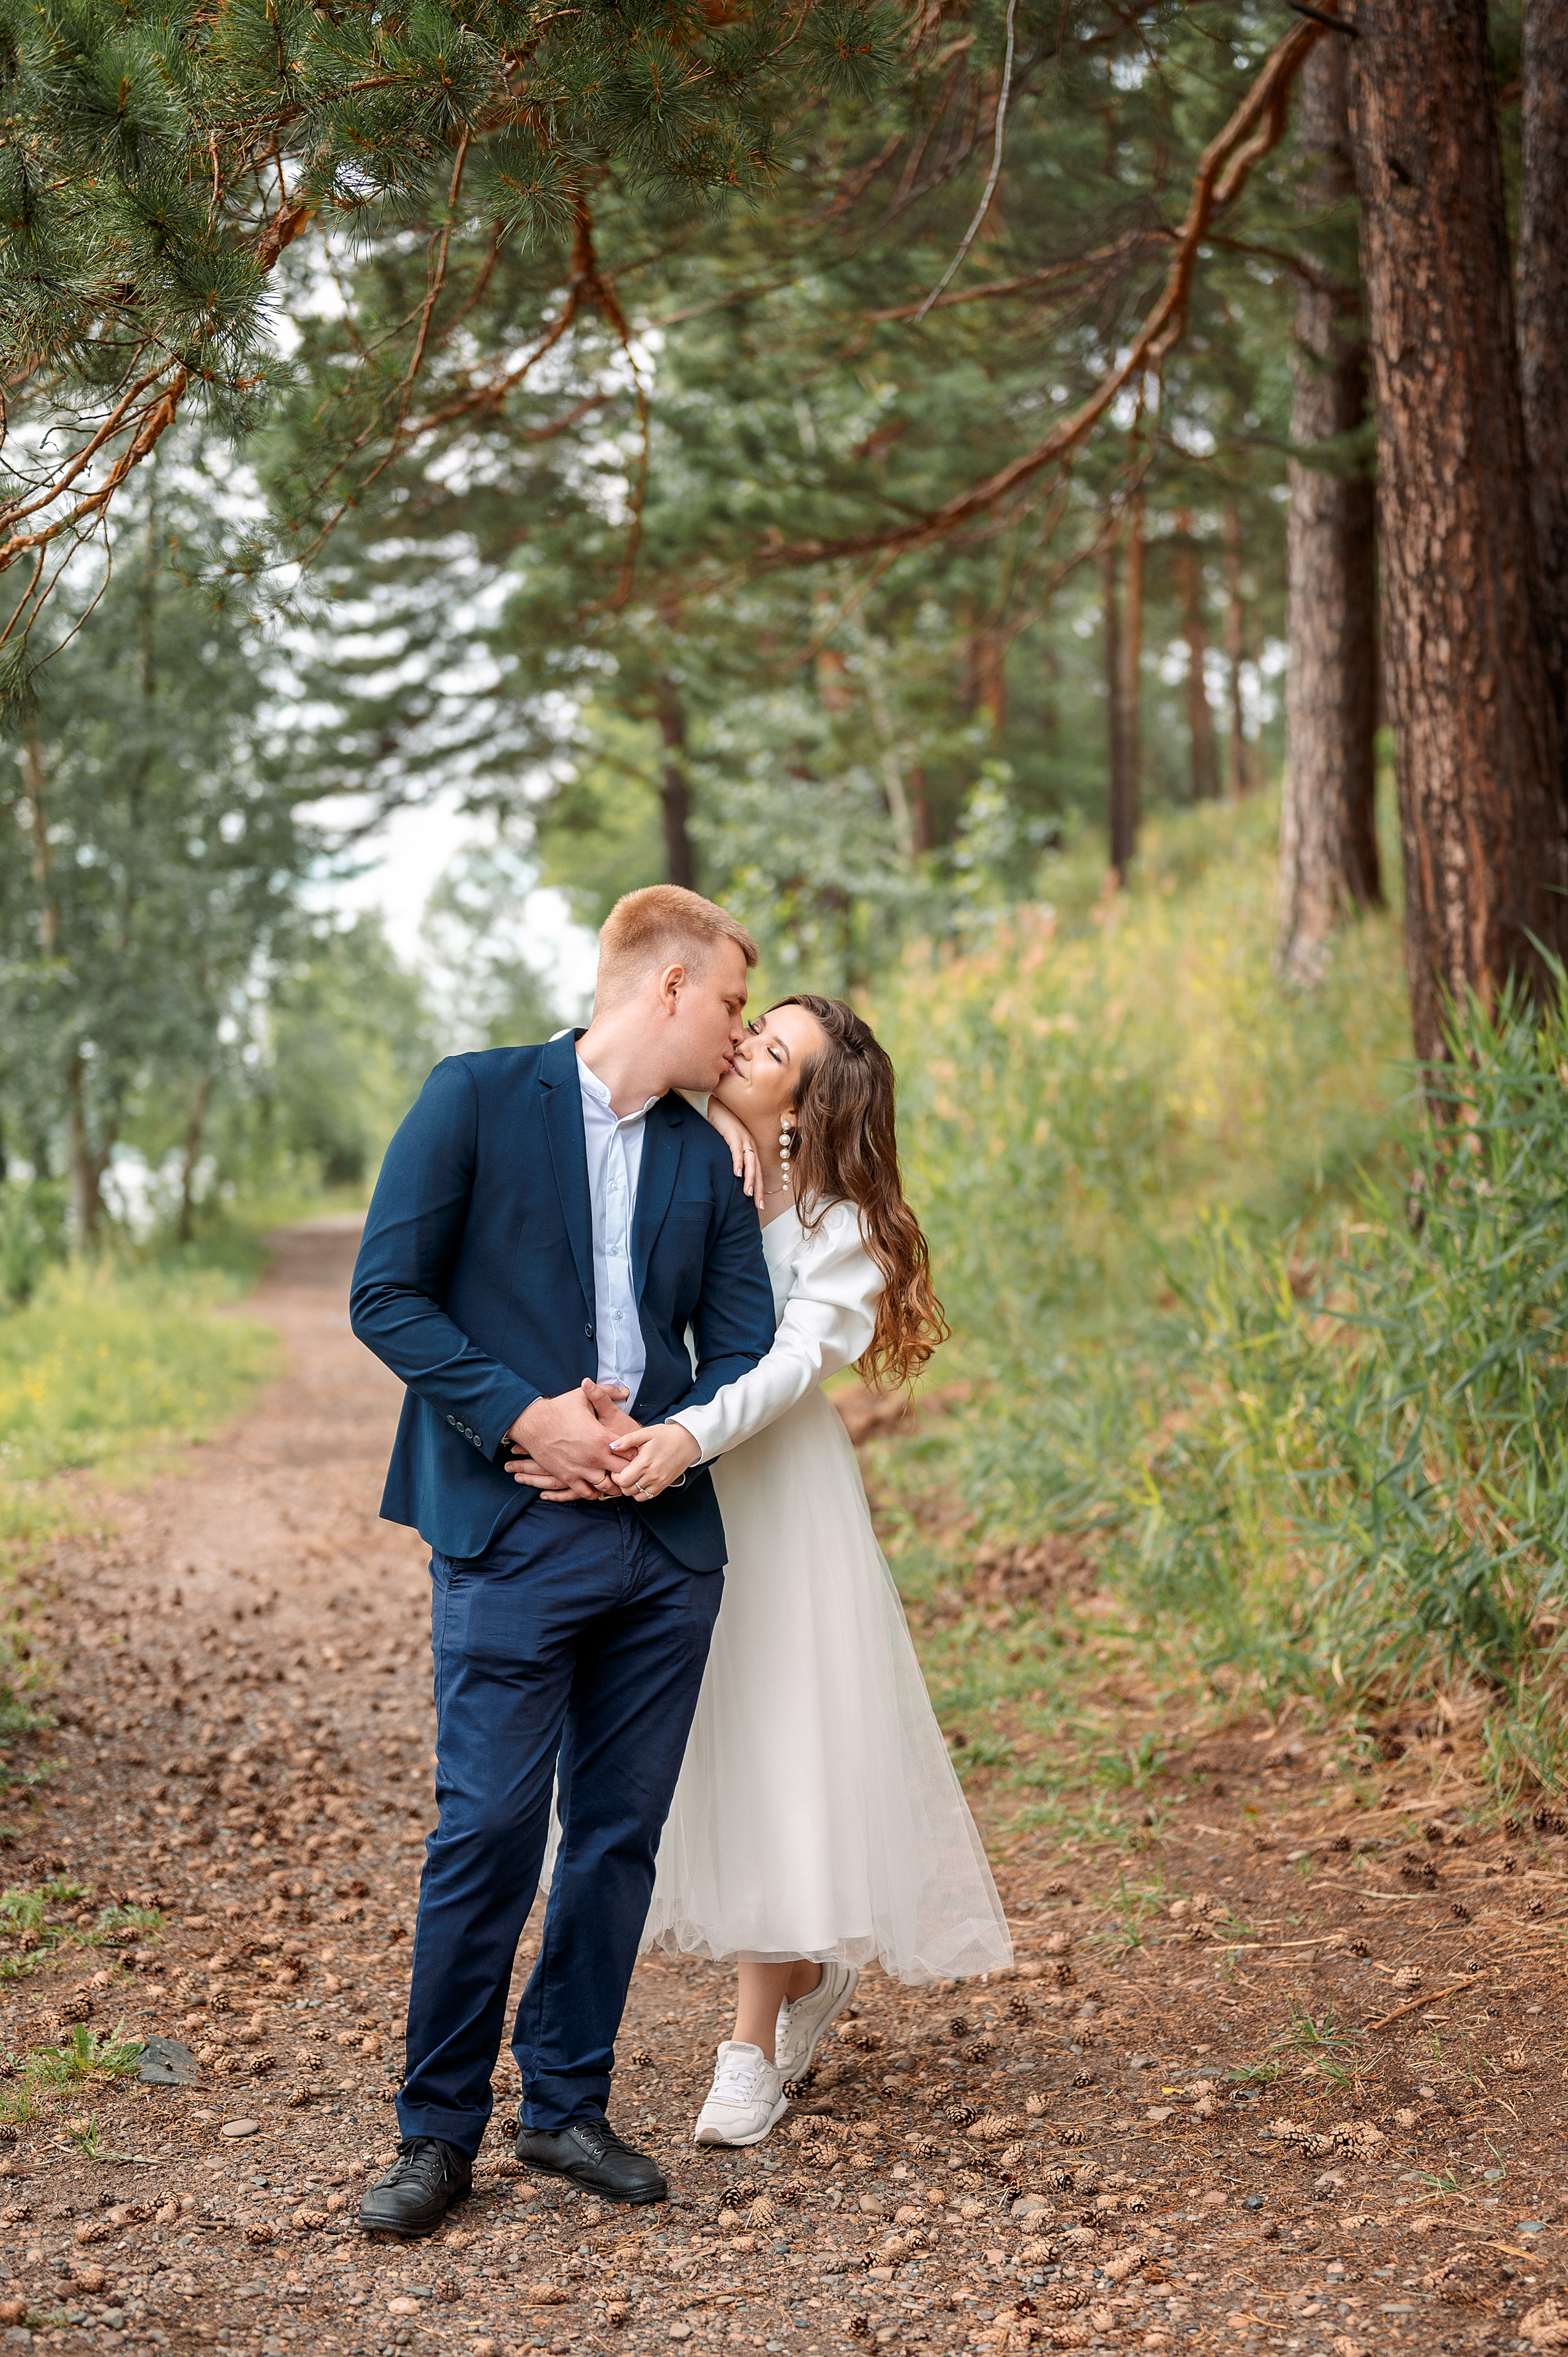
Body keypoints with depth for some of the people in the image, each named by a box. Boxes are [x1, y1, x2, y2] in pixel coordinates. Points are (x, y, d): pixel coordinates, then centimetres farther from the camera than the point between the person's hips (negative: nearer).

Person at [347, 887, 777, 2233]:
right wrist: (523, 1418, -14)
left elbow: (745, 1351, 12)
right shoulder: (478, 1099, -1)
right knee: (488, 1833, -5)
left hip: (666, 1537, 5)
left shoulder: (708, 1160, 14)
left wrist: (664, 1441, -7)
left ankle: (568, 2106, 21)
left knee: (621, 1832, 8)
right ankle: (440, 2133, 9)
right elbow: (387, 1294, -6)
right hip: (513, 1532, -5)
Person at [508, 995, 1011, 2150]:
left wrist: (689, 1435, -37)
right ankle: (811, 1970, 32)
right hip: (665, 1492, 4)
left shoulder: (837, 1222, -6)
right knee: (686, 1741, 9)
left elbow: (798, 1357, -22)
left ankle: (754, 2046, 6)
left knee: (775, 1744, -4)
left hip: (774, 1491, -4)